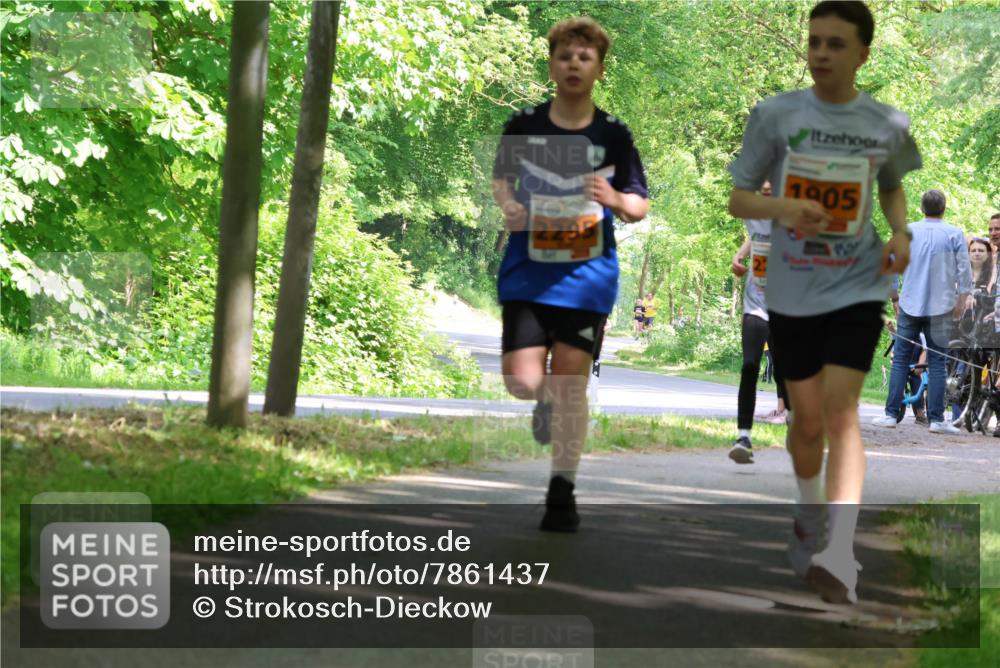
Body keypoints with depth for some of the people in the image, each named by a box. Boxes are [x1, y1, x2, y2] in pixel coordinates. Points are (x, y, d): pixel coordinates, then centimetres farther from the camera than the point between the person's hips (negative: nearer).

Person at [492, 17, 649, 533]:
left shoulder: (613, 135, 0)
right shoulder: (524, 125, 0)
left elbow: (639, 207, 4)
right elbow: (501, 177, 15)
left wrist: (615, 199, -19)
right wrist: (508, 205, -7)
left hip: (586, 274, 0)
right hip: (528, 271, 1)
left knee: (570, 383, -3)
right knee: (523, 381, -10)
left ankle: (562, 490, 10)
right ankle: (546, 399, 29)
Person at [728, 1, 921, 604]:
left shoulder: (888, 125, -2)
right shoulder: (775, 115, -6)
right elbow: (738, 198, 0)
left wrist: (901, 233, -1)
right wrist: (781, 208, -21)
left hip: (857, 287, -1)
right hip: (792, 292, 1)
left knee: (841, 409, -16)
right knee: (808, 420, 11)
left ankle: (840, 559, -24)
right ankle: (809, 515, 40)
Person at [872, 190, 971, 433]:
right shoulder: (954, 234, -2)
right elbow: (964, 269, -2)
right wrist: (962, 300, 8)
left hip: (910, 305, 1)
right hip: (940, 307, -1)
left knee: (901, 360, 6)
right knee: (936, 363, 0)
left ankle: (891, 414, 1)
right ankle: (936, 419, -3)